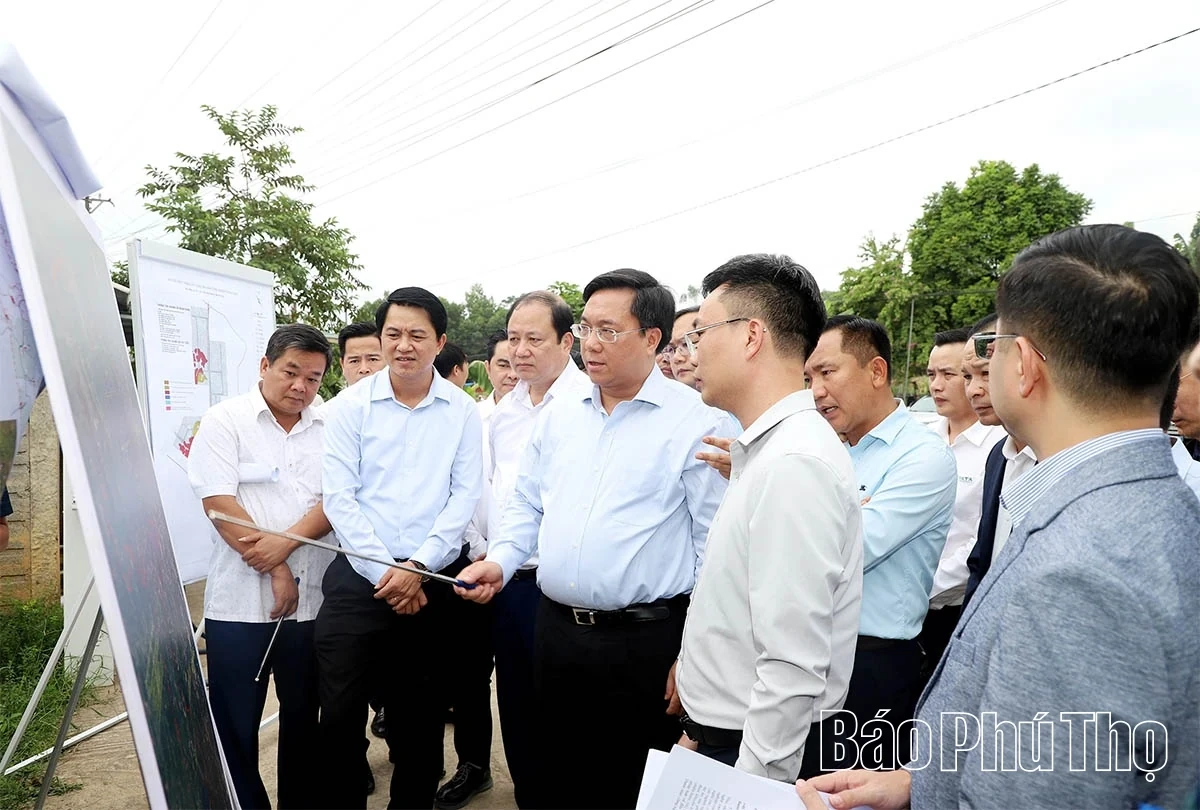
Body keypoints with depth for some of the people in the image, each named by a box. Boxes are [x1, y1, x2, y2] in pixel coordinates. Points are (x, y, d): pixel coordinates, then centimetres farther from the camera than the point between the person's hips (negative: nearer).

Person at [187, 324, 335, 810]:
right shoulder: (225, 420, -2)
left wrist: (284, 543, -17)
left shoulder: (330, 429, 7)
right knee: (235, 722, 6)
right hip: (241, 599, -3)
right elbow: (219, 503, -10)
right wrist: (275, 572, -11)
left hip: (314, 598, 3)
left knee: (305, 717, 14)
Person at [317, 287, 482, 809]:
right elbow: (338, 496, -5)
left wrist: (418, 567, -13)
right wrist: (386, 574, -12)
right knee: (340, 716, 5)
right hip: (358, 580, 0)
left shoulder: (463, 411, 2)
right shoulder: (349, 406, 0)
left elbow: (464, 497, -2)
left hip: (433, 583, 1)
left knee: (421, 717, 13)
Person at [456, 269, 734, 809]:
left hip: (644, 641, -5)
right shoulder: (558, 415, 8)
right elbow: (526, 504, 17)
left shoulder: (698, 422, -10)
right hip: (555, 628, 6)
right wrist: (500, 561, 0)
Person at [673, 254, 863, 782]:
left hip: (767, 756, -8)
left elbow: (793, 670, -26)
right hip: (722, 736, 8)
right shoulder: (764, 450, 6)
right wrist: (702, 729, 15)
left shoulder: (795, 464, -24)